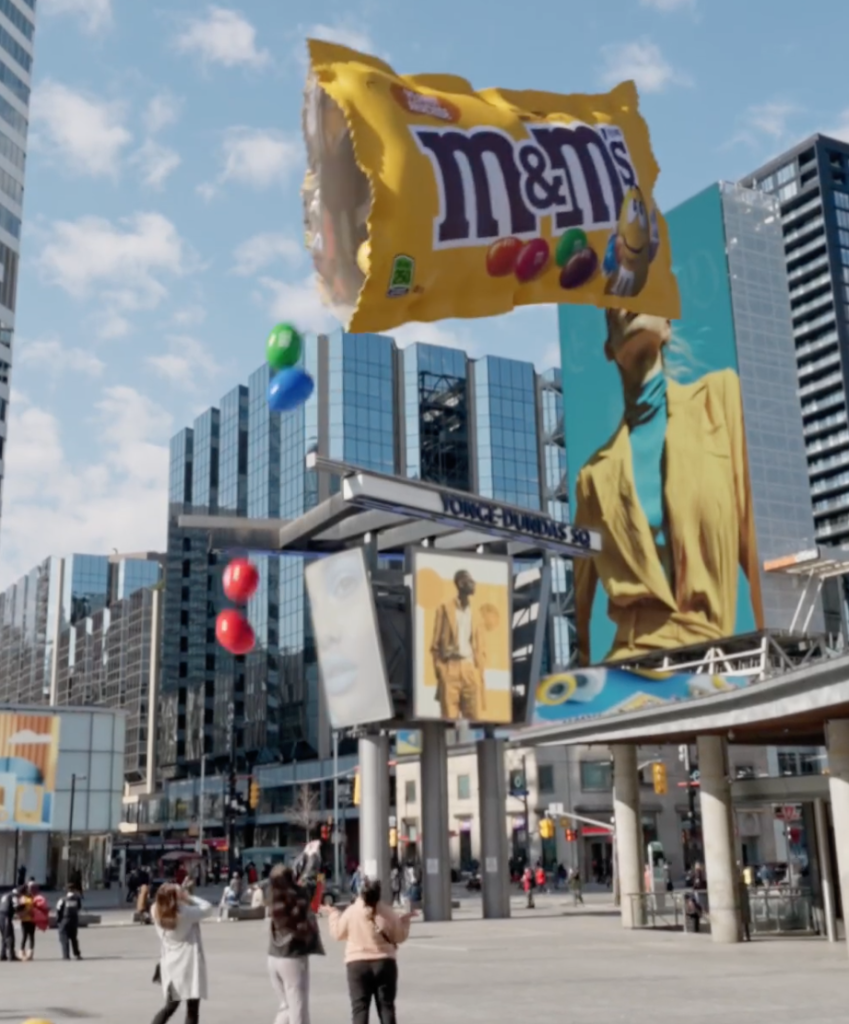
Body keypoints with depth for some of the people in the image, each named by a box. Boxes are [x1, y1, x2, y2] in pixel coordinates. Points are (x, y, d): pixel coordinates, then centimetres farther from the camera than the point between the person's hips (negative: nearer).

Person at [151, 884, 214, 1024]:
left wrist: (179, 892, 3)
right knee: (192, 1011, 4)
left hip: (170, 964, 6)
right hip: (189, 963, -6)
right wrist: (188, 897, 0)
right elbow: (208, 907, -5)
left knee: (170, 1006, 23)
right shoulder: (185, 913, -20)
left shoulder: (156, 912, -7)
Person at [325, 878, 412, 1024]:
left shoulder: (351, 912, -9)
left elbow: (338, 934, 5)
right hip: (384, 963, 1)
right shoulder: (388, 913, -6)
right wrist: (404, 920, 19)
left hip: (357, 963, -1)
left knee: (359, 1008, 2)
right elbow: (399, 936, 3)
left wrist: (333, 914, 20)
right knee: (386, 1006, 8)